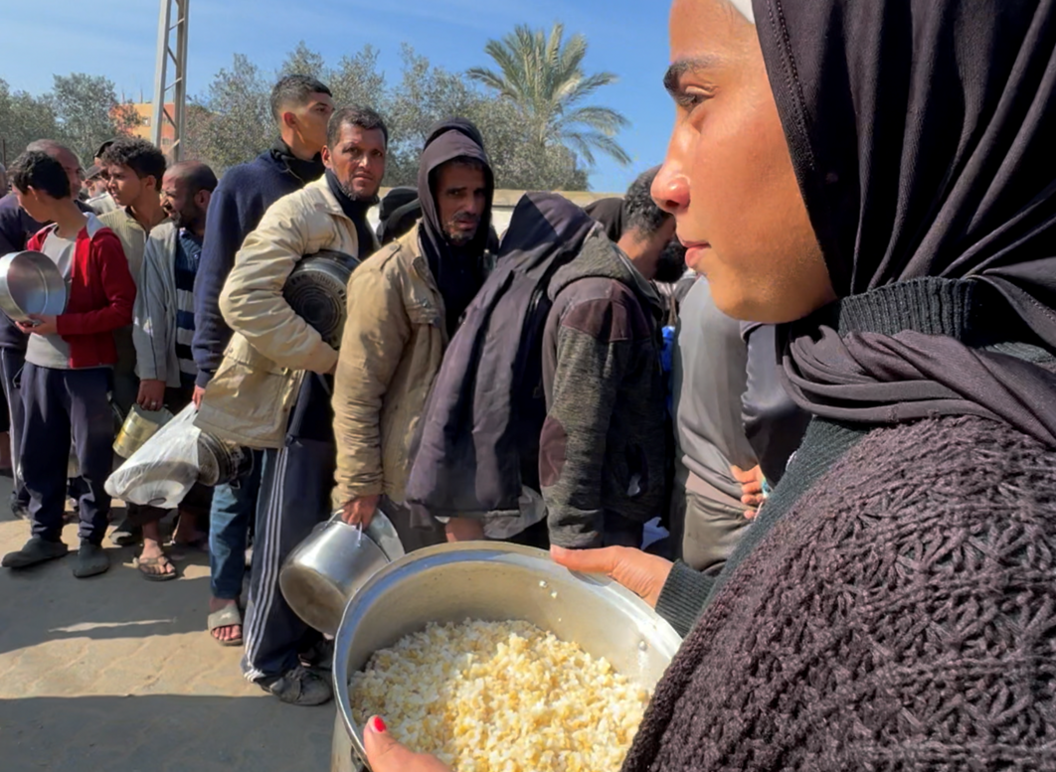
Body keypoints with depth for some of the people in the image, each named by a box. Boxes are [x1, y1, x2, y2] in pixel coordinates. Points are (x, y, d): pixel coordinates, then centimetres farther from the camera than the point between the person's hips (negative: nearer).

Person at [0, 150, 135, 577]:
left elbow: (124, 309, -16)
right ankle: (45, 536, 28)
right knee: (38, 455, 14)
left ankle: (92, 541, 18)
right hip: (39, 364, 8)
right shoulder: (39, 240, 11)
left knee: (93, 460, 4)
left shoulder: (101, 242, -13)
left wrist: (62, 324, -18)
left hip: (86, 368, -7)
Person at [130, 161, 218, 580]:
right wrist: (151, 374, -11)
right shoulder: (160, 241, -3)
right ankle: (150, 541, 19)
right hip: (170, 370, 0)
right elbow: (149, 310, -5)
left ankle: (189, 529, 31)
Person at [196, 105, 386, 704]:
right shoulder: (300, 212, -11)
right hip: (305, 397, -8)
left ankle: (306, 634, 32)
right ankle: (270, 660, 18)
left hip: (348, 397, 8)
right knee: (290, 531, 0)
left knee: (326, 528, 15)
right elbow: (244, 297, -24)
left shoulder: (365, 228, 16)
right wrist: (326, 358, -21)